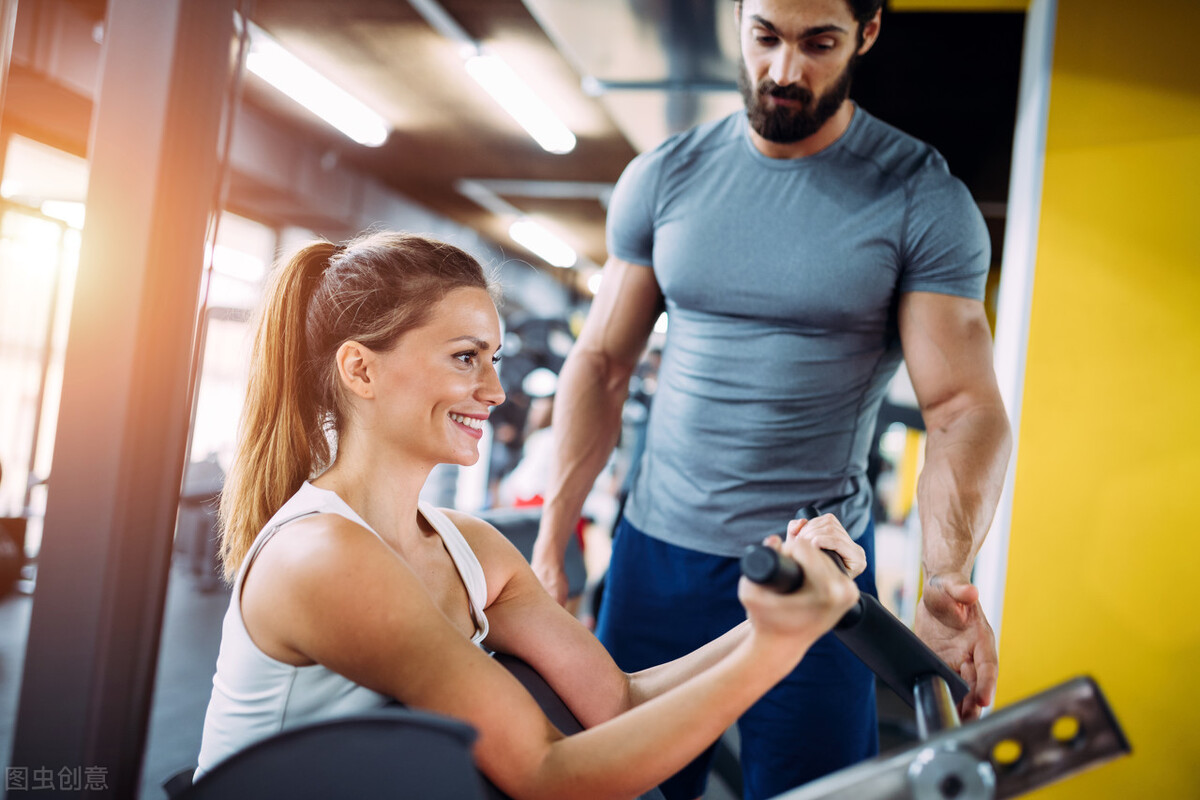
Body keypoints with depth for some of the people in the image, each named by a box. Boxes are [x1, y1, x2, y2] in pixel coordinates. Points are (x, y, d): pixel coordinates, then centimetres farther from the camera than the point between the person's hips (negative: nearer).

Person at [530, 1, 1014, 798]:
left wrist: (950, 577, -28)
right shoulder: (662, 178, 2)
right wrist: (550, 542, -1)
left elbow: (965, 408, -11)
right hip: (656, 549, 3)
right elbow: (601, 363, 4)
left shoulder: (925, 201, -6)